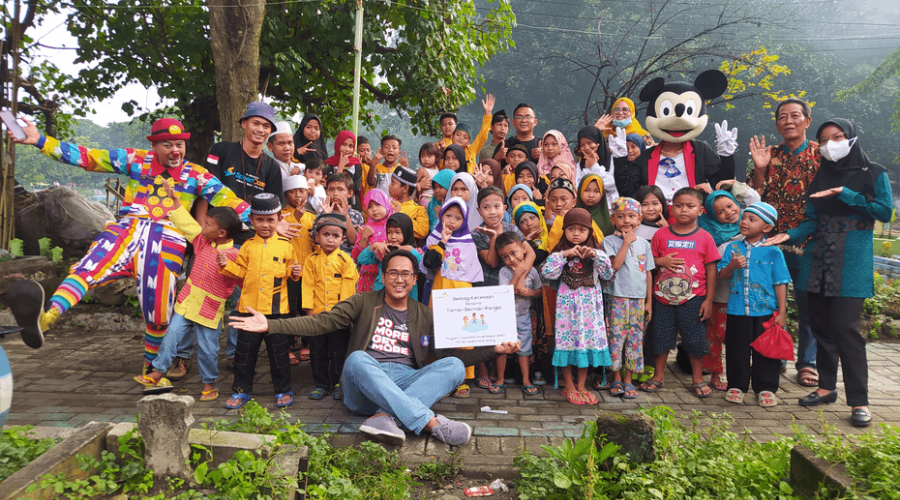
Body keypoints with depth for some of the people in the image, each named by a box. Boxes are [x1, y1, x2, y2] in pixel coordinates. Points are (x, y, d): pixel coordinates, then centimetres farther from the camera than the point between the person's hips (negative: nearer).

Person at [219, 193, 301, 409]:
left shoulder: (285, 245, 3)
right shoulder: (248, 246, 6)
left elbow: (289, 270, 11)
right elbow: (241, 271, 8)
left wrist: (294, 272, -11)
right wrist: (226, 265, -9)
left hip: (277, 308, -1)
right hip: (249, 306, 2)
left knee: (279, 350, 6)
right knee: (245, 350, 9)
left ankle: (283, 390, 20)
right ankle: (242, 390, 22)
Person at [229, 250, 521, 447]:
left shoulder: (425, 316, 19)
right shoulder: (364, 303, 13)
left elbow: (450, 355, 15)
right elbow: (321, 322, 3)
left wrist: (494, 350, 1)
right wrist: (270, 325, -9)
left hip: (407, 383, 2)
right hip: (364, 389, -2)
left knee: (454, 366, -22)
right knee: (357, 358, -35)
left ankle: (384, 417, -38)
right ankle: (432, 424, -43)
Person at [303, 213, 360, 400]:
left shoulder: (345, 260, -2)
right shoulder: (311, 260, 3)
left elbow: (348, 287, -3)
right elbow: (307, 286, 2)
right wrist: (309, 309, -5)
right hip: (317, 314, 2)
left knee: (339, 351, 5)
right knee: (317, 351, 10)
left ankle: (338, 383, 19)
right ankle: (321, 384, 22)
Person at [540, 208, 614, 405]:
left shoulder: (596, 252, 6)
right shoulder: (560, 253, -1)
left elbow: (608, 274, -4)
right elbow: (547, 273, -14)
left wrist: (595, 255, -16)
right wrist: (564, 255, -18)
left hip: (589, 304, 2)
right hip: (567, 304, -2)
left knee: (588, 339, 7)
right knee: (567, 340, 1)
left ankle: (581, 386, 21)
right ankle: (569, 387, 15)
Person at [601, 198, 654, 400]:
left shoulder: (644, 243, 10)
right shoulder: (609, 241, -2)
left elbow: (648, 273, 12)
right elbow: (615, 265, -18)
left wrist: (649, 301, 10)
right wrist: (626, 241, -13)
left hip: (638, 298, 4)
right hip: (617, 297, -3)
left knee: (635, 338, 5)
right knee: (616, 336, -3)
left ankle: (628, 380, 15)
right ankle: (616, 379, 11)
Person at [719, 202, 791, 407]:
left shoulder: (773, 252, -2)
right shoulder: (733, 248, 5)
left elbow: (780, 283, -1)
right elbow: (722, 275, 4)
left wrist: (782, 311, -3)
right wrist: (731, 266, -18)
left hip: (765, 311, -2)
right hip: (737, 309, 2)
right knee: (737, 349, 9)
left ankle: (766, 388, 20)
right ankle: (736, 386, 22)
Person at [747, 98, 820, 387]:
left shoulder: (821, 154, 2)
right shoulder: (769, 155, 8)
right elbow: (755, 197, 3)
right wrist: (759, 169, -11)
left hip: (807, 243, -2)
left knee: (809, 306, 3)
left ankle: (807, 362, 18)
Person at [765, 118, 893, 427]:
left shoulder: (874, 174, 4)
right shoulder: (820, 178, 14)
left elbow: (885, 211, -7)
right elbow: (812, 221, 10)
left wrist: (844, 194, -13)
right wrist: (790, 236, -8)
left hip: (851, 262, -4)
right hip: (818, 260, 4)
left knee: (845, 328, -11)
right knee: (821, 326, 6)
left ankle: (859, 401, -4)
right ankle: (826, 387, 19)